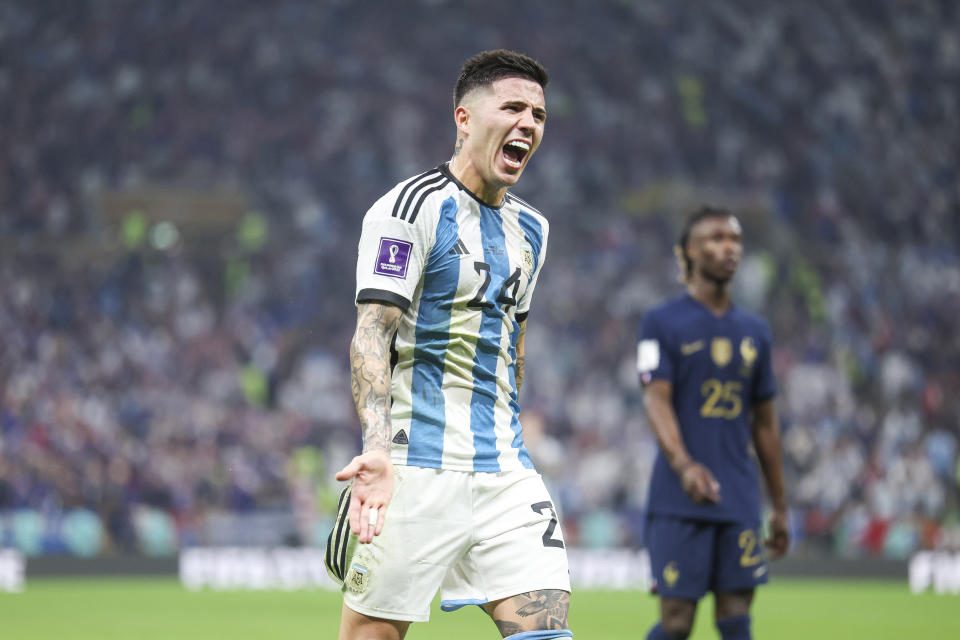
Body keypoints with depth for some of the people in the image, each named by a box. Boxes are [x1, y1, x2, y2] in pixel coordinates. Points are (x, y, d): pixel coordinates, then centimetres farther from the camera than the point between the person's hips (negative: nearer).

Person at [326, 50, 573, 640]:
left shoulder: (531, 229, 16)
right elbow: (372, 334, -16)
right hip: (416, 470, -6)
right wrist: (378, 448, -30)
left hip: (505, 471, 7)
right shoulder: (411, 208, -8)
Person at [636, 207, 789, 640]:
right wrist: (683, 464, -31)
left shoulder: (754, 331, 15)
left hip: (741, 502, 4)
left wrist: (779, 506, 19)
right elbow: (656, 400, -12)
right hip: (679, 503, -4)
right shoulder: (662, 323, 0)